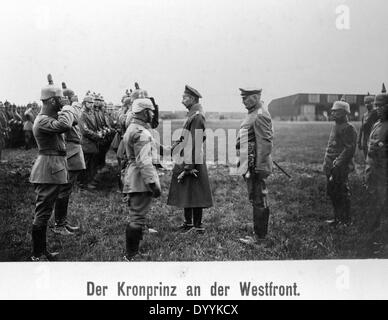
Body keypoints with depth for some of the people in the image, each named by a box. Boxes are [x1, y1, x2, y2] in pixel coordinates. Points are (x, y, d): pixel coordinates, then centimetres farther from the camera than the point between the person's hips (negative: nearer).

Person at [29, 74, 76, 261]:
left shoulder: (49, 117, 14)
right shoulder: (43, 121, -19)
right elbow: (64, 125, -34)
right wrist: (67, 111, -14)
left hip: (54, 167, 11)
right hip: (48, 169, -11)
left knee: (44, 212, 15)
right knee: (43, 212, -5)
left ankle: (41, 251, 25)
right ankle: (37, 255, 4)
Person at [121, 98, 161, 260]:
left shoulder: (131, 128, 16)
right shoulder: (142, 133, -18)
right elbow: (144, 162, -25)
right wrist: (153, 183, -25)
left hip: (132, 178, 11)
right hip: (140, 179, -11)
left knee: (136, 215, 19)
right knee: (137, 217, -5)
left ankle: (132, 252, 30)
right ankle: (131, 255, 2)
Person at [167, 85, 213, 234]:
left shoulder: (196, 117, -17)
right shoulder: (192, 115, 14)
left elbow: (196, 143, -22)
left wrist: (189, 166, -22)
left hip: (192, 162, -10)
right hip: (185, 160, 10)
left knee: (194, 195, -2)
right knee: (185, 194, 16)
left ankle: (198, 226, 7)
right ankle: (188, 222, 27)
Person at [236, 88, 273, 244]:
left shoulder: (260, 115, -15)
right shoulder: (252, 114, 17)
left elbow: (266, 143, -20)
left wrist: (258, 166, -22)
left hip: (256, 165, -10)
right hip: (249, 164, 10)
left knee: (258, 201, -3)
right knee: (255, 200, 15)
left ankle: (259, 236, 6)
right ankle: (259, 233, 25)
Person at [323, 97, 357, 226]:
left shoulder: (348, 128, -14)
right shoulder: (335, 126, 15)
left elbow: (349, 149, -20)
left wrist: (337, 164, -22)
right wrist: (327, 163, 15)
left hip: (340, 168, -9)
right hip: (331, 167, 9)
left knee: (342, 194, -1)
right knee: (332, 192, 15)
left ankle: (345, 220, 11)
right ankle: (338, 217, 28)